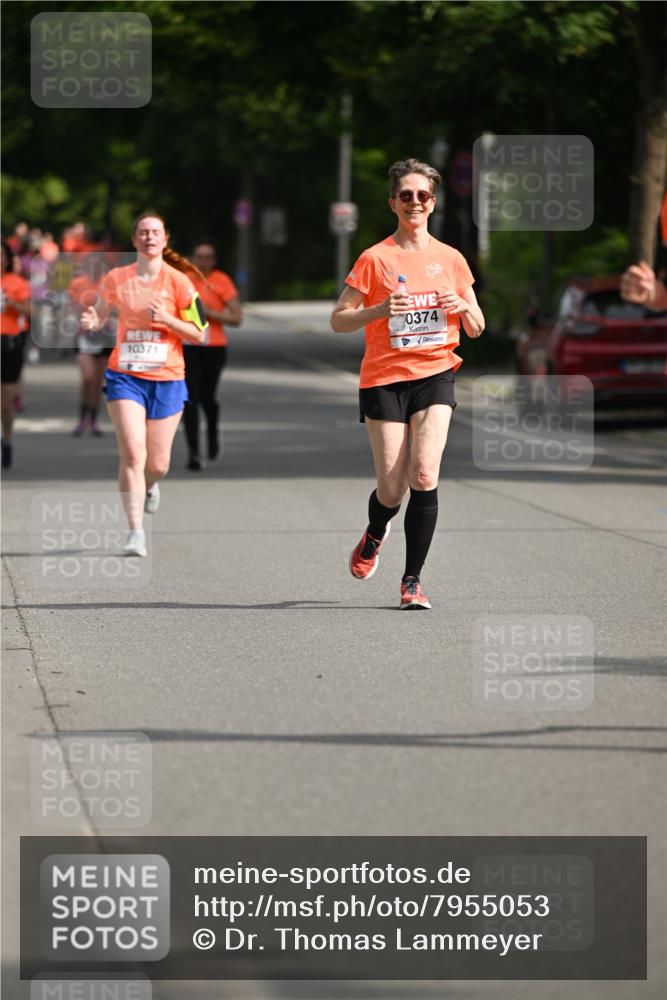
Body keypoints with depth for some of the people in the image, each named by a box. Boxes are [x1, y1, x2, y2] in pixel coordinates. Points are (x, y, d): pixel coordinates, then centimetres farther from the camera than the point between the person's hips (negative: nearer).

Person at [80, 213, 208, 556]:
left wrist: (166, 319, -17)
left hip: (167, 378, 0)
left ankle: (149, 486, 45)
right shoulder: (116, 279, 3)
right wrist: (91, 321, -6)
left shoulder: (178, 282, -3)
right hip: (125, 375, 0)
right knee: (132, 453, -15)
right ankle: (136, 532, -12)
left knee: (157, 464, 7)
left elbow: (199, 333, 0)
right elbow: (101, 314, 18)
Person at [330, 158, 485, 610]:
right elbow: (338, 320, 0)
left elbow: (476, 329, 14)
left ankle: (413, 580, -7)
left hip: (435, 375, 1)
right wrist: (380, 310, -18)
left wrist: (464, 306, -8)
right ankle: (375, 536, 35)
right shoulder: (375, 258, 0)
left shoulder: (451, 259, 8)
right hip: (384, 378, -1)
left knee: (424, 475, -18)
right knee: (392, 490, -3)